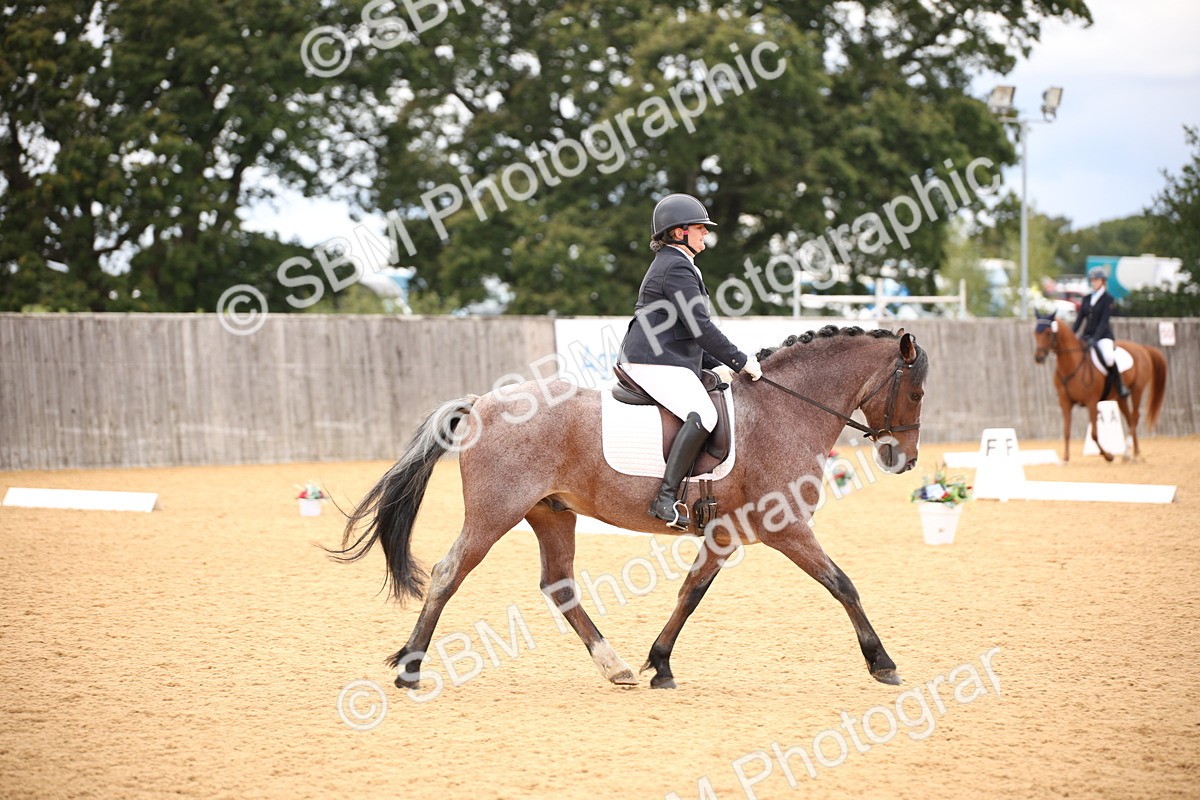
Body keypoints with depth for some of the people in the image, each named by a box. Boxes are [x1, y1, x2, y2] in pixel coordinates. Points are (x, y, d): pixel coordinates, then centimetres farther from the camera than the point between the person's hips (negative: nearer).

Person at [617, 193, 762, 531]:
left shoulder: (670, 264, 25)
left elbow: (690, 330, 28)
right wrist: (740, 361, -11)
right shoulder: (677, 268, -9)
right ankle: (666, 498, -32)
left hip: (666, 361, 11)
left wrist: (722, 364, 20)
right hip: (656, 362, -11)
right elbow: (700, 326, -16)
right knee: (703, 415, -26)